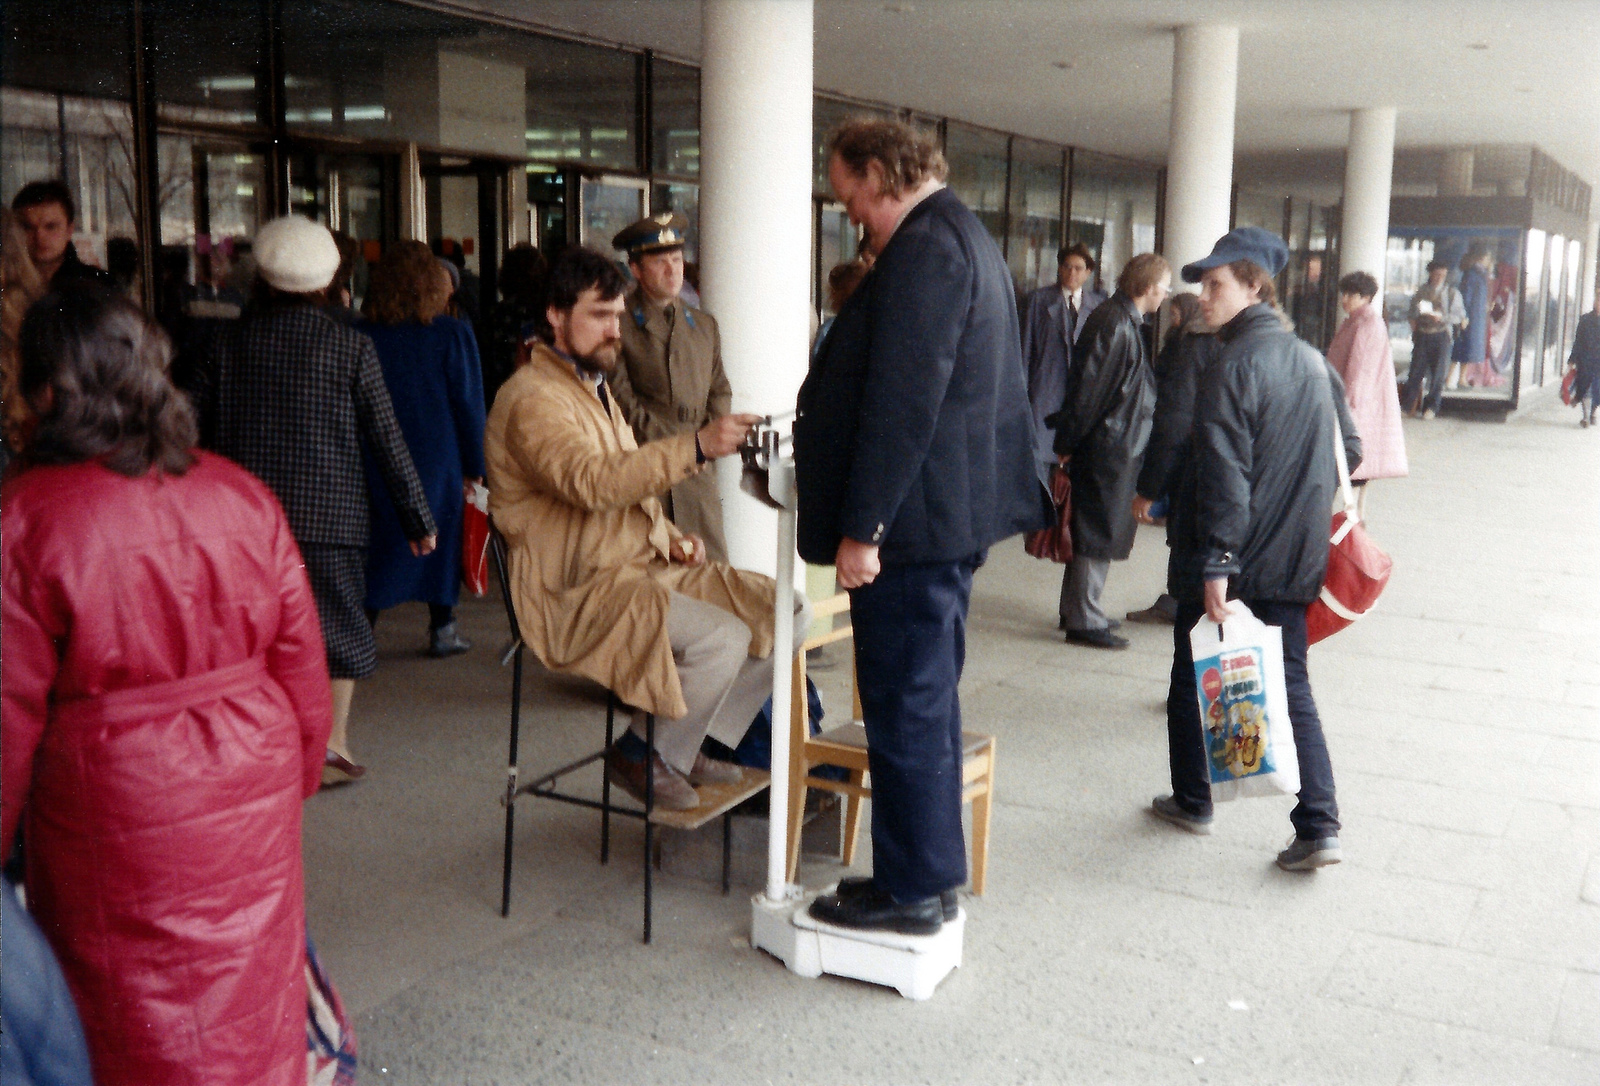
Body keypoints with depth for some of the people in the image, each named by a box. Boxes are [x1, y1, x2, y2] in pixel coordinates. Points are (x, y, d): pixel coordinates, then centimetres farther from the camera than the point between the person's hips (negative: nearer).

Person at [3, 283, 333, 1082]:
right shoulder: (241, 494, -4)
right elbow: (301, 658, 2)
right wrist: (300, 769, 17)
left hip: (116, 814, -3)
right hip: (254, 786, 4)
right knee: (249, 988, 20)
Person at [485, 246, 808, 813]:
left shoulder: (594, 386, 21)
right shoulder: (533, 399, -13)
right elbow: (591, 483, -32)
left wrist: (668, 534, 10)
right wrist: (696, 446, -37)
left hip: (645, 565, 10)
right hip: (579, 592, -9)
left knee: (788, 611, -3)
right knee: (723, 638, -29)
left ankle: (698, 741, 9)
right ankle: (642, 756, -5)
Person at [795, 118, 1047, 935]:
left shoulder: (923, 248, -17)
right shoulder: (961, 237, 17)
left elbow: (902, 401, -24)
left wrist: (863, 527, -22)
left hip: (917, 521, -11)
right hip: (953, 514, 11)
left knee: (906, 707, -2)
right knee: (926, 701, 17)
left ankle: (910, 890, 10)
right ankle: (932, 874, 28)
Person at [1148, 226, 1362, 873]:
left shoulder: (1230, 369, -15)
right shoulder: (1313, 361, 8)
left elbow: (1224, 475, -21)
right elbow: (1349, 451, 16)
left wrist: (1216, 565, -22)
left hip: (1230, 561, -6)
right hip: (1293, 560, 6)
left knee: (1192, 678, 12)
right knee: (1290, 685, 9)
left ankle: (1193, 802, 25)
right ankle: (1319, 827, 2)